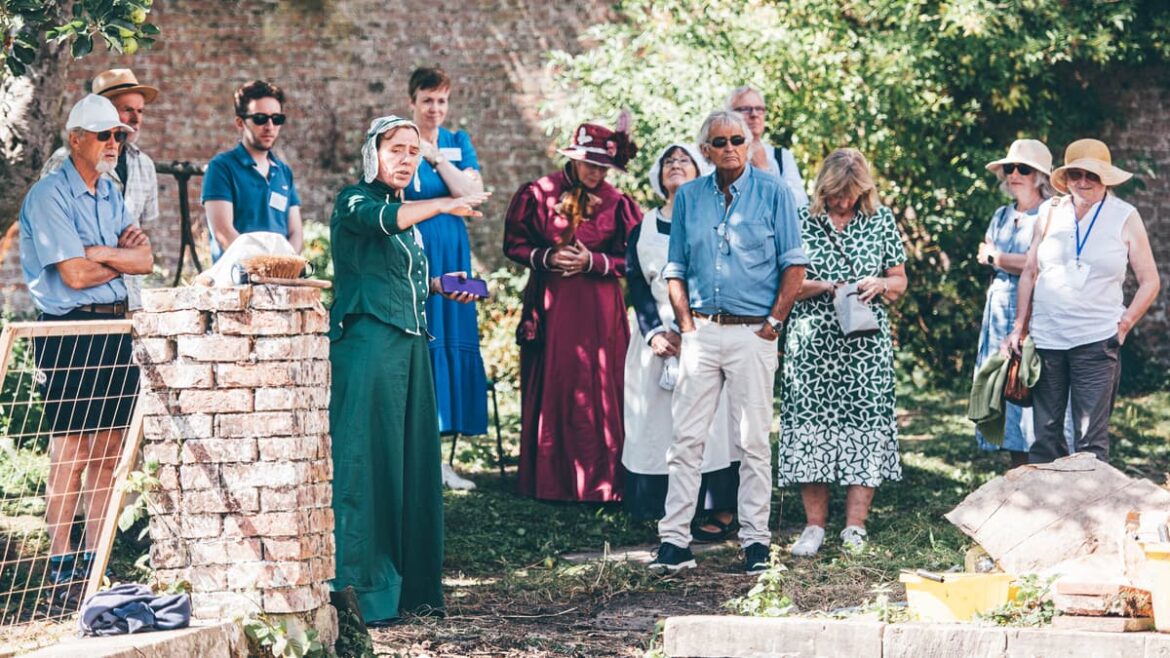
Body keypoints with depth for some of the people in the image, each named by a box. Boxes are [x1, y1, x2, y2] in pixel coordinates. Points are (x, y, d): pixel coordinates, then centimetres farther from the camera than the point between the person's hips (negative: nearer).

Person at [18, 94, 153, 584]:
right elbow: (76, 275, -16)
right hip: (68, 329, -7)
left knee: (109, 447, 6)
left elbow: (145, 260, 6)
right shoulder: (49, 195, -9)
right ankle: (60, 563, 2)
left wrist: (100, 252, -12)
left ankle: (92, 558, 13)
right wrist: (124, 258, 0)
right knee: (70, 450, -5)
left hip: (114, 325, 7)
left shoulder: (110, 194, 16)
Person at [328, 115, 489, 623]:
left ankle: (409, 583, 12)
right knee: (366, 459, -11)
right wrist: (443, 206, -40)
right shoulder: (355, 201, -4)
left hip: (409, 345, 8)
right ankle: (359, 588, -10)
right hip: (366, 343, -8)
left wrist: (438, 286, 12)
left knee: (411, 461, 7)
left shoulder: (407, 210, 21)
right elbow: (383, 220, -27)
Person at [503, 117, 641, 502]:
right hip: (549, 308, 0)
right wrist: (546, 257, -10)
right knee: (549, 392, 3)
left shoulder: (616, 203, 1)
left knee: (598, 394, -2)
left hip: (599, 311, 0)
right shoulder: (538, 194, 1)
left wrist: (593, 262, -13)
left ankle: (600, 482, 5)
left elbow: (632, 260, 0)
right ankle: (549, 480, 11)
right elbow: (514, 244, 6)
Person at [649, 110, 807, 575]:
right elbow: (676, 267, 14)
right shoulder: (688, 197, 11)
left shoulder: (773, 193, 1)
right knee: (686, 438, -1)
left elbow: (794, 263, 0)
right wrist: (685, 323, 3)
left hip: (752, 332, -3)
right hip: (701, 331, 3)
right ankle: (674, 540, 0)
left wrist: (775, 321, -6)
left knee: (753, 440, 0)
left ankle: (755, 541, 6)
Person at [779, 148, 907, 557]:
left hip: (867, 343, 1)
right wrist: (823, 287, -12)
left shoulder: (881, 220, 8)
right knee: (812, 423, -2)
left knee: (864, 423, -2)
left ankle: (855, 526, 4)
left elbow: (899, 281, 13)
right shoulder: (802, 221, 3)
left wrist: (879, 285, -8)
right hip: (813, 343, -1)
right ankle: (815, 526, 6)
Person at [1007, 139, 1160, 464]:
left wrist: (1123, 326, -2)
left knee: (1091, 439, -5)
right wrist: (1020, 328, 8)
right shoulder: (1050, 212, 8)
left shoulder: (1125, 217, 2)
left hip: (1096, 340, -3)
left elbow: (1150, 281, 6)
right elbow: (1029, 272, 13)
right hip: (1045, 338, 3)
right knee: (1044, 434, 6)